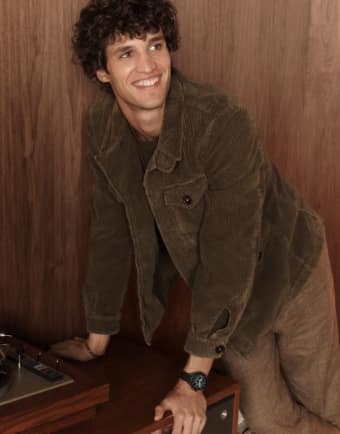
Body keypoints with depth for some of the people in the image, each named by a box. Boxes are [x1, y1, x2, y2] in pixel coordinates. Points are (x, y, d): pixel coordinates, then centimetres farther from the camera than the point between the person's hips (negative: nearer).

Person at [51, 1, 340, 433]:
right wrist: (97, 339, 0)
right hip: (221, 292, 4)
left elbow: (229, 255, -30)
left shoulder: (223, 123, -31)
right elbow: (110, 232, -5)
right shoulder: (102, 125, -13)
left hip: (286, 271, -3)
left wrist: (194, 378, -26)